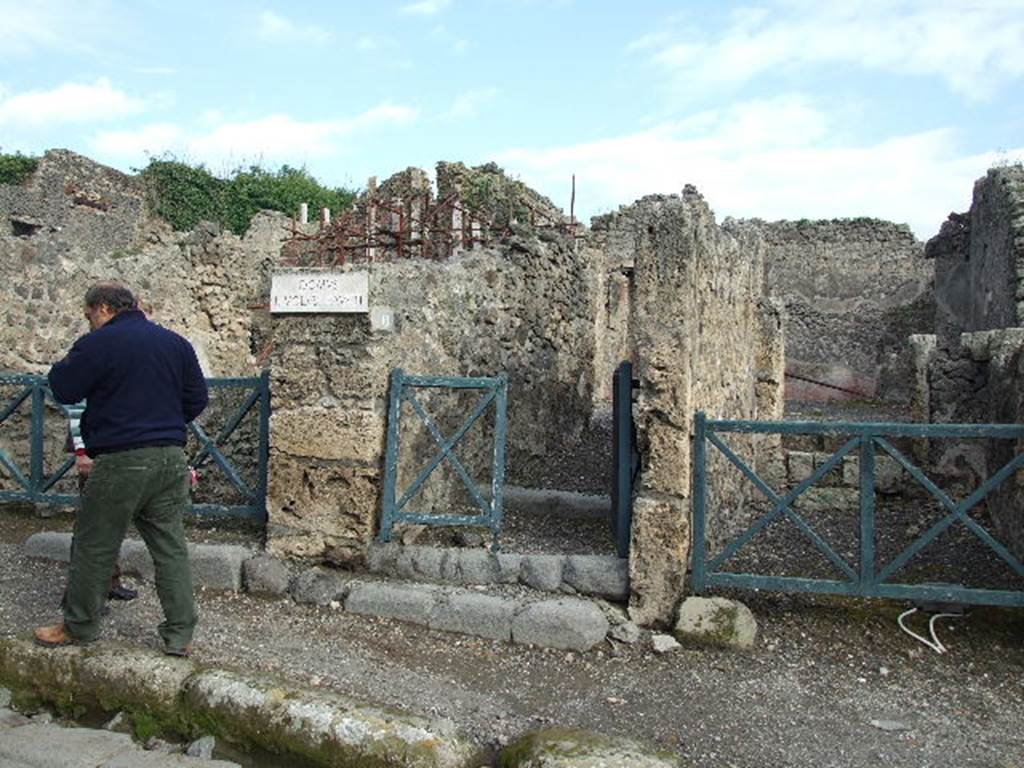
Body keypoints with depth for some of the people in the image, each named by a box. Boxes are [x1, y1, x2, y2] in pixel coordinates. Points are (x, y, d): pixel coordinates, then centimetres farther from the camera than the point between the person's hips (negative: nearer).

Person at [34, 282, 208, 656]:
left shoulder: (98, 344, -7)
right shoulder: (176, 343, 9)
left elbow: (63, 389, -1)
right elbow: (197, 398, 11)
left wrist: (64, 365, 18)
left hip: (120, 462, -5)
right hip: (170, 459, 5)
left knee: (94, 547, 12)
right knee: (171, 548, 9)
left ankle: (79, 626, 27)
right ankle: (180, 634, 13)